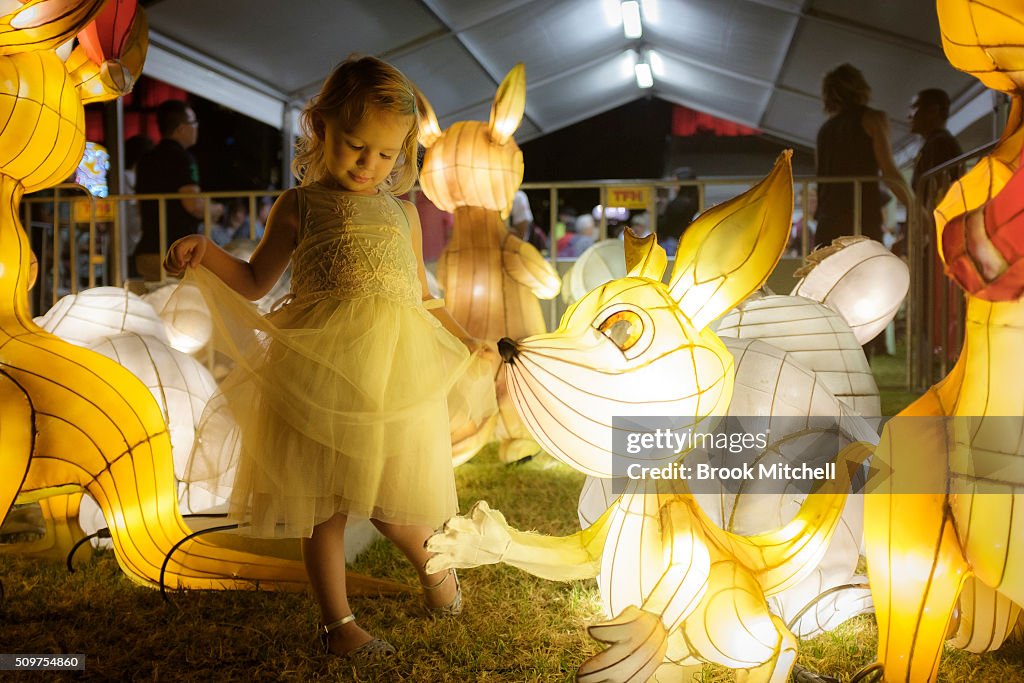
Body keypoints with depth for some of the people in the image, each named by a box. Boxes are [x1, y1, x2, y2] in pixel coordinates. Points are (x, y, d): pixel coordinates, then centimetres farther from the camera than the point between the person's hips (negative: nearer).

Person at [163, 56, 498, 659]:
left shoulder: (402, 213, 16)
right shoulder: (301, 206, 7)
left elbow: (422, 297, 24)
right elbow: (254, 282, 13)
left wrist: (467, 342, 18)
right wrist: (206, 252, -3)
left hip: (397, 370, 2)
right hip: (321, 368, -2)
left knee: (393, 497, 4)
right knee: (324, 503, 5)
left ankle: (432, 561, 36)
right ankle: (338, 620, 21)